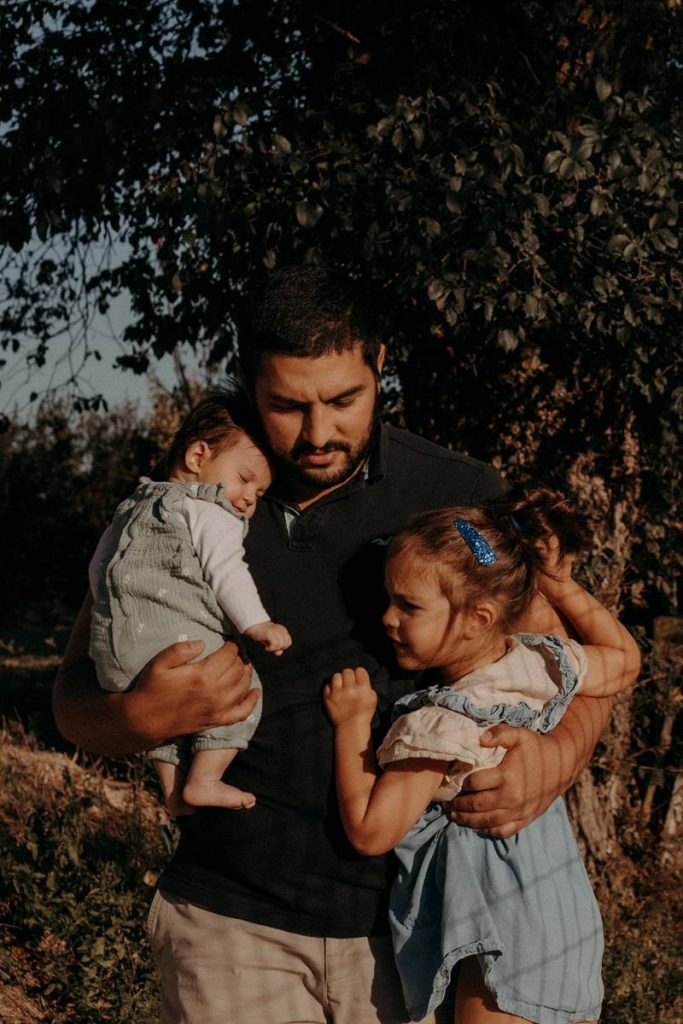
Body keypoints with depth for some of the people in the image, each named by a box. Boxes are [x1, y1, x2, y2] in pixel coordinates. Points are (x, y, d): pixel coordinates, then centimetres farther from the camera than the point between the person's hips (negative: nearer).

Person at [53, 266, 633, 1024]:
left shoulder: (457, 499, 0)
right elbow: (75, 698, 6)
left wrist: (556, 760, -17)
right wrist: (142, 718, -18)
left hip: (410, 918, 1)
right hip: (234, 923, 0)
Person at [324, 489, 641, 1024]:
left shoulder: (437, 726, -25)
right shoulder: (544, 661, -4)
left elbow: (370, 831, -19)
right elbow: (624, 659, 17)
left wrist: (352, 723, -13)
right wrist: (561, 584, 14)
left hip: (507, 934, -8)